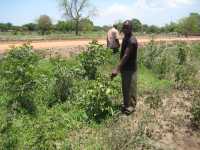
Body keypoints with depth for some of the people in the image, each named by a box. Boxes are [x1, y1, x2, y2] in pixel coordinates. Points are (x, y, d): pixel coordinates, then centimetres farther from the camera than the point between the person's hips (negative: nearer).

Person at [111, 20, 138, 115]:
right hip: (124, 68, 9)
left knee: (131, 88, 3)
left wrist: (117, 69, -34)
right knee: (124, 87, 17)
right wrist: (120, 68, 17)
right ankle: (126, 104, 32)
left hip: (131, 68, -9)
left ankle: (131, 106, 19)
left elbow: (126, 56, -29)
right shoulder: (125, 38, 9)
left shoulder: (132, 40, -21)